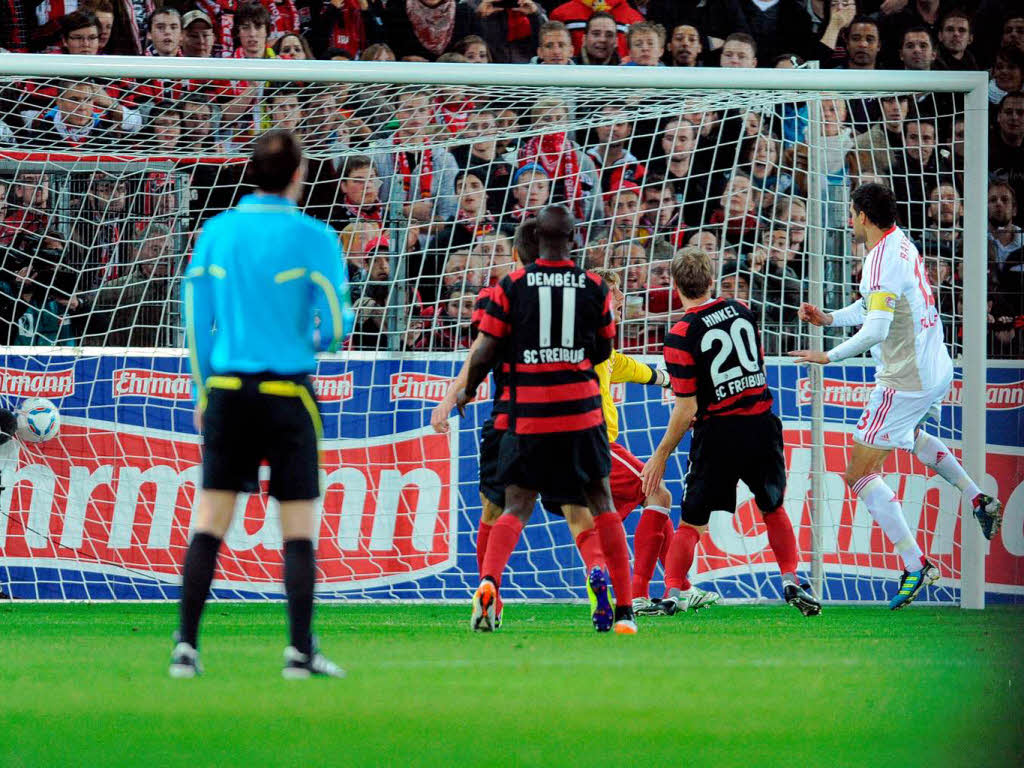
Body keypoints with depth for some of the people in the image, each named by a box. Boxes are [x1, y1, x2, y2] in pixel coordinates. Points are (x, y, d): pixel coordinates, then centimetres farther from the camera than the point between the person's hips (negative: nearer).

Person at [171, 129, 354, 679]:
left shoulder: (216, 232, 6)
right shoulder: (312, 238, -6)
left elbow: (195, 319, 9)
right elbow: (337, 324, -7)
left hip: (227, 389, 3)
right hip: (287, 392, -3)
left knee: (210, 522, 5)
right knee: (299, 527, 3)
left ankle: (186, 646, -1)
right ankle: (300, 651, 0)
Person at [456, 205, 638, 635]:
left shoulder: (512, 285, -2)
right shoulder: (594, 287, 2)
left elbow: (486, 352, -1)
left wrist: (467, 391, 17)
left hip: (528, 414, -1)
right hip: (581, 409, 1)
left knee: (516, 507, 3)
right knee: (602, 504, 10)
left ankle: (488, 582, -25)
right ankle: (624, 611, 9)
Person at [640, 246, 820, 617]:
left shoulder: (680, 337, -12)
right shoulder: (743, 311, 2)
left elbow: (687, 410, -13)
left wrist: (661, 455, -2)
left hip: (718, 433, -4)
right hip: (762, 425, 4)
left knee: (691, 523, 9)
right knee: (774, 509, 22)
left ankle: (673, 592, 3)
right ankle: (791, 582, 14)